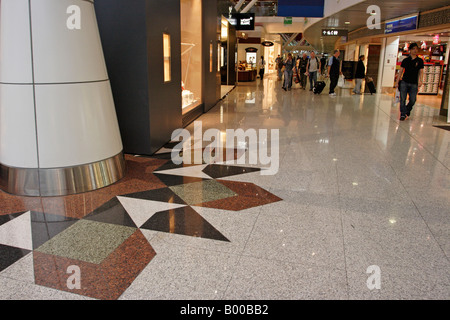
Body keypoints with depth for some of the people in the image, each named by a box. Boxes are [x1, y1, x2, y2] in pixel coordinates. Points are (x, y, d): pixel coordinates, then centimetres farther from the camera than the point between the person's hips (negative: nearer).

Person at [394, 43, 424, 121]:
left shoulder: (420, 61, 6)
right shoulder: (405, 60, 6)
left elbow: (421, 72, 3)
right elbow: (401, 71, 7)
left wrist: (421, 81, -13)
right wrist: (397, 82, 1)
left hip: (414, 84, 0)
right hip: (404, 82, 0)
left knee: (412, 100, 0)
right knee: (403, 99, -6)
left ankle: (407, 112, 24)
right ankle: (403, 114, -2)